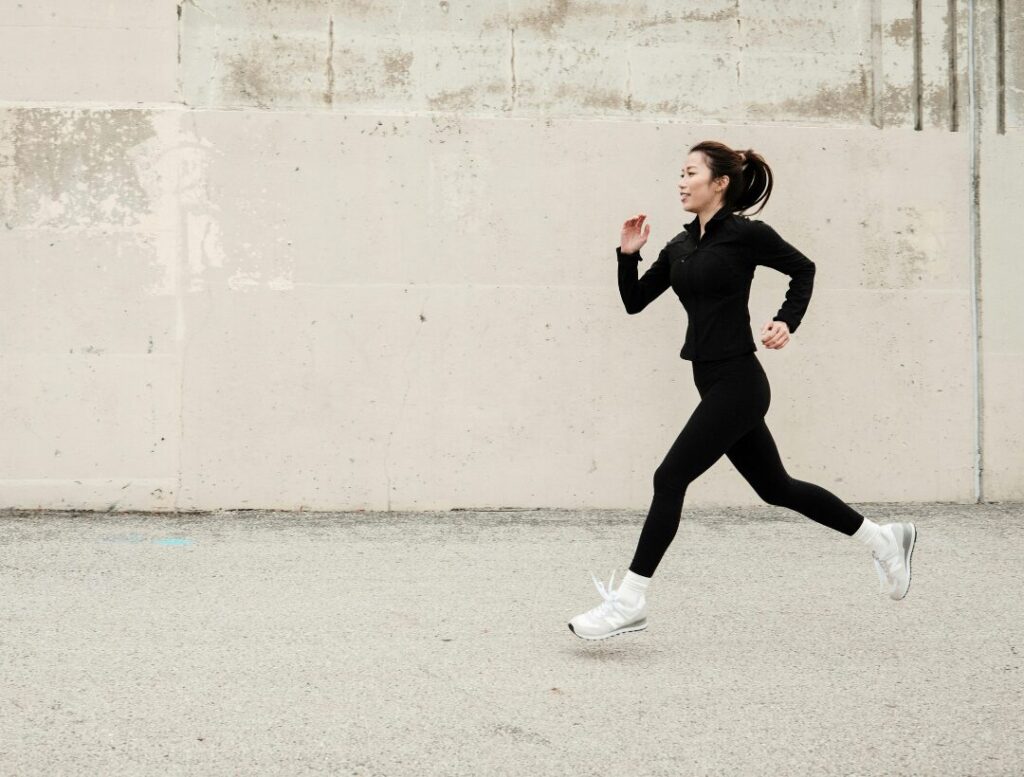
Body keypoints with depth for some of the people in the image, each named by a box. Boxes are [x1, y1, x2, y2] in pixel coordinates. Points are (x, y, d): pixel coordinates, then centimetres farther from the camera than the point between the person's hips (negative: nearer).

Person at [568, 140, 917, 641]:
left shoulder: (745, 233, -10)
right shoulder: (680, 247, 11)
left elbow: (802, 269, 1)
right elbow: (634, 301, 13)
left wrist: (787, 322, -10)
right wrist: (628, 255, -2)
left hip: (737, 383, -9)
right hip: (714, 383, 9)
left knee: (670, 478, -10)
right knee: (775, 487, 16)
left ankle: (629, 602, -4)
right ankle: (881, 538, 30)